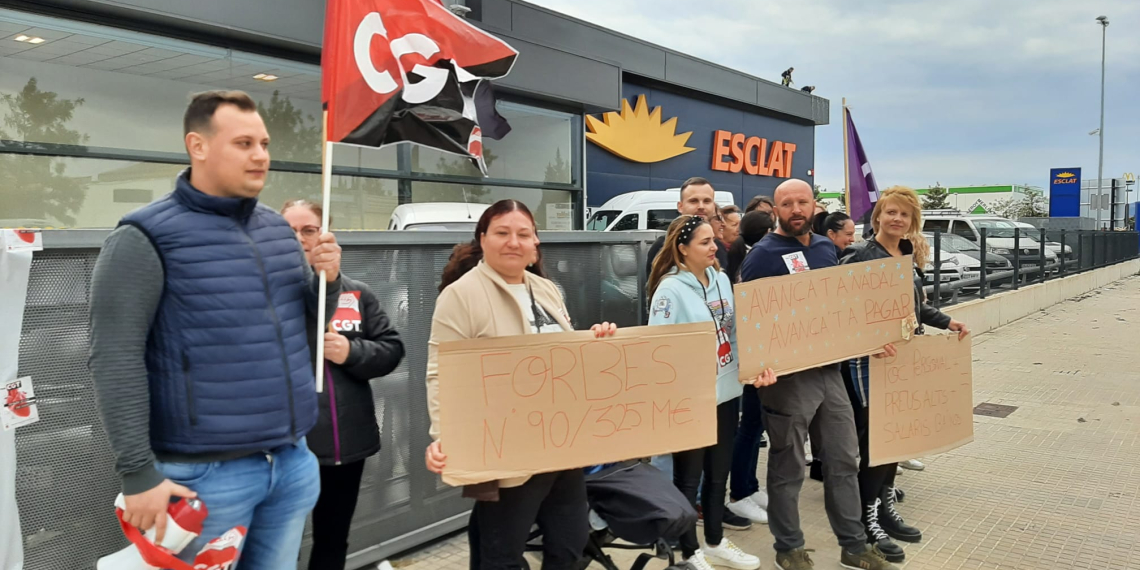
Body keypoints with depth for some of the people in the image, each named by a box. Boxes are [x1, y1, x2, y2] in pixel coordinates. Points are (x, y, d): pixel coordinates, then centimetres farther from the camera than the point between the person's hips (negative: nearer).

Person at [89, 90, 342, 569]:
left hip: (293, 462, 6)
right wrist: (139, 473, -16)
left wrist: (328, 278, -3)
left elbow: (310, 322, 18)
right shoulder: (145, 238, -10)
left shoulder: (277, 227, 9)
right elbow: (115, 360, -14)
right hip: (207, 472, -6)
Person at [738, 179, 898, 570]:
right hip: (788, 374, -7)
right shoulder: (763, 255, -12)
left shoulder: (826, 247, 10)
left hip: (829, 367, 7)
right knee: (788, 467, 7)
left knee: (844, 458, 15)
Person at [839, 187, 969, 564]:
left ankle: (885, 507, 26)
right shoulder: (861, 257, -13)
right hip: (870, 360, -8)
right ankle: (867, 520, 6)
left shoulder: (910, 256, 12)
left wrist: (947, 322, 13)